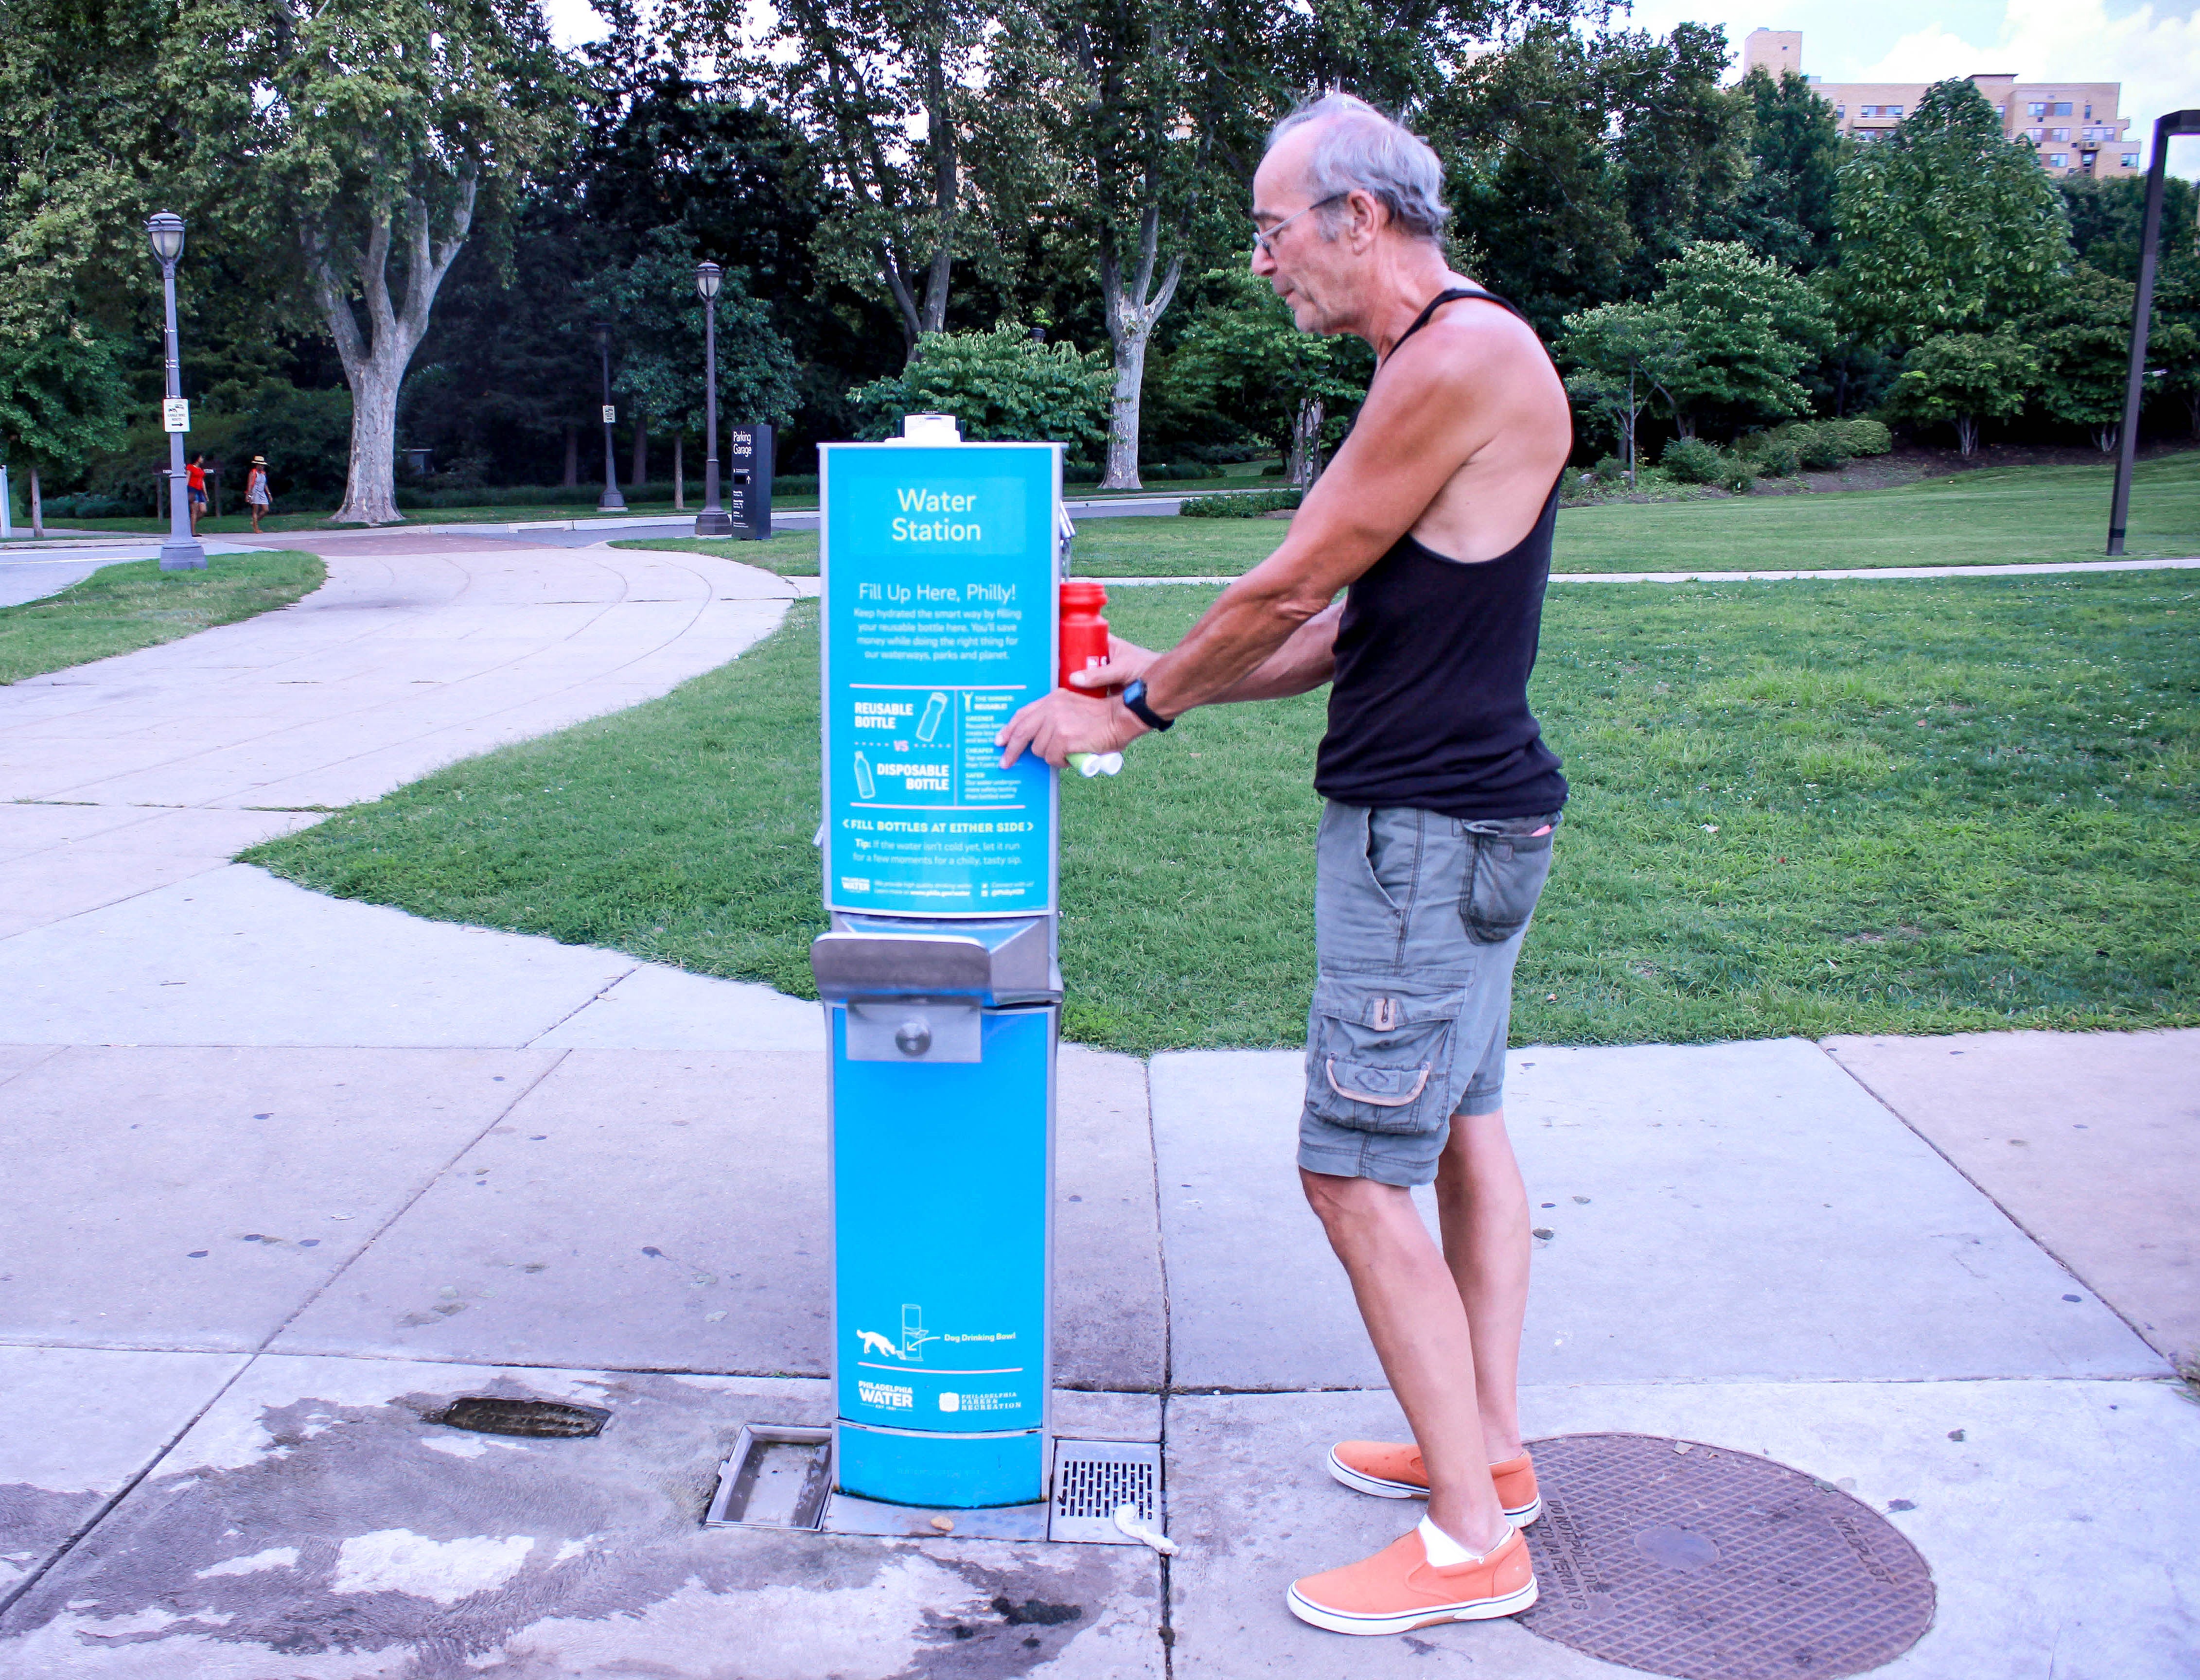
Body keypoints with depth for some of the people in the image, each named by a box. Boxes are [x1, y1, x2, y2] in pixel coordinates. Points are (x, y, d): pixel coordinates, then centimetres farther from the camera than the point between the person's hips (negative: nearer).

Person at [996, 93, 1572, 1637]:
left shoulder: (1461, 359, -19)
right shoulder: (1444, 364, 14)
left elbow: (1289, 590, -16)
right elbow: (1348, 629, 15)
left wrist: (1135, 708, -2)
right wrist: (1160, 680, 13)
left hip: (1429, 831, -11)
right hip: (1463, 818, 11)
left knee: (1358, 1173, -6)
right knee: (1464, 1130, 17)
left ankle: (1474, 1541, 5)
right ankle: (1491, 1448, 31)